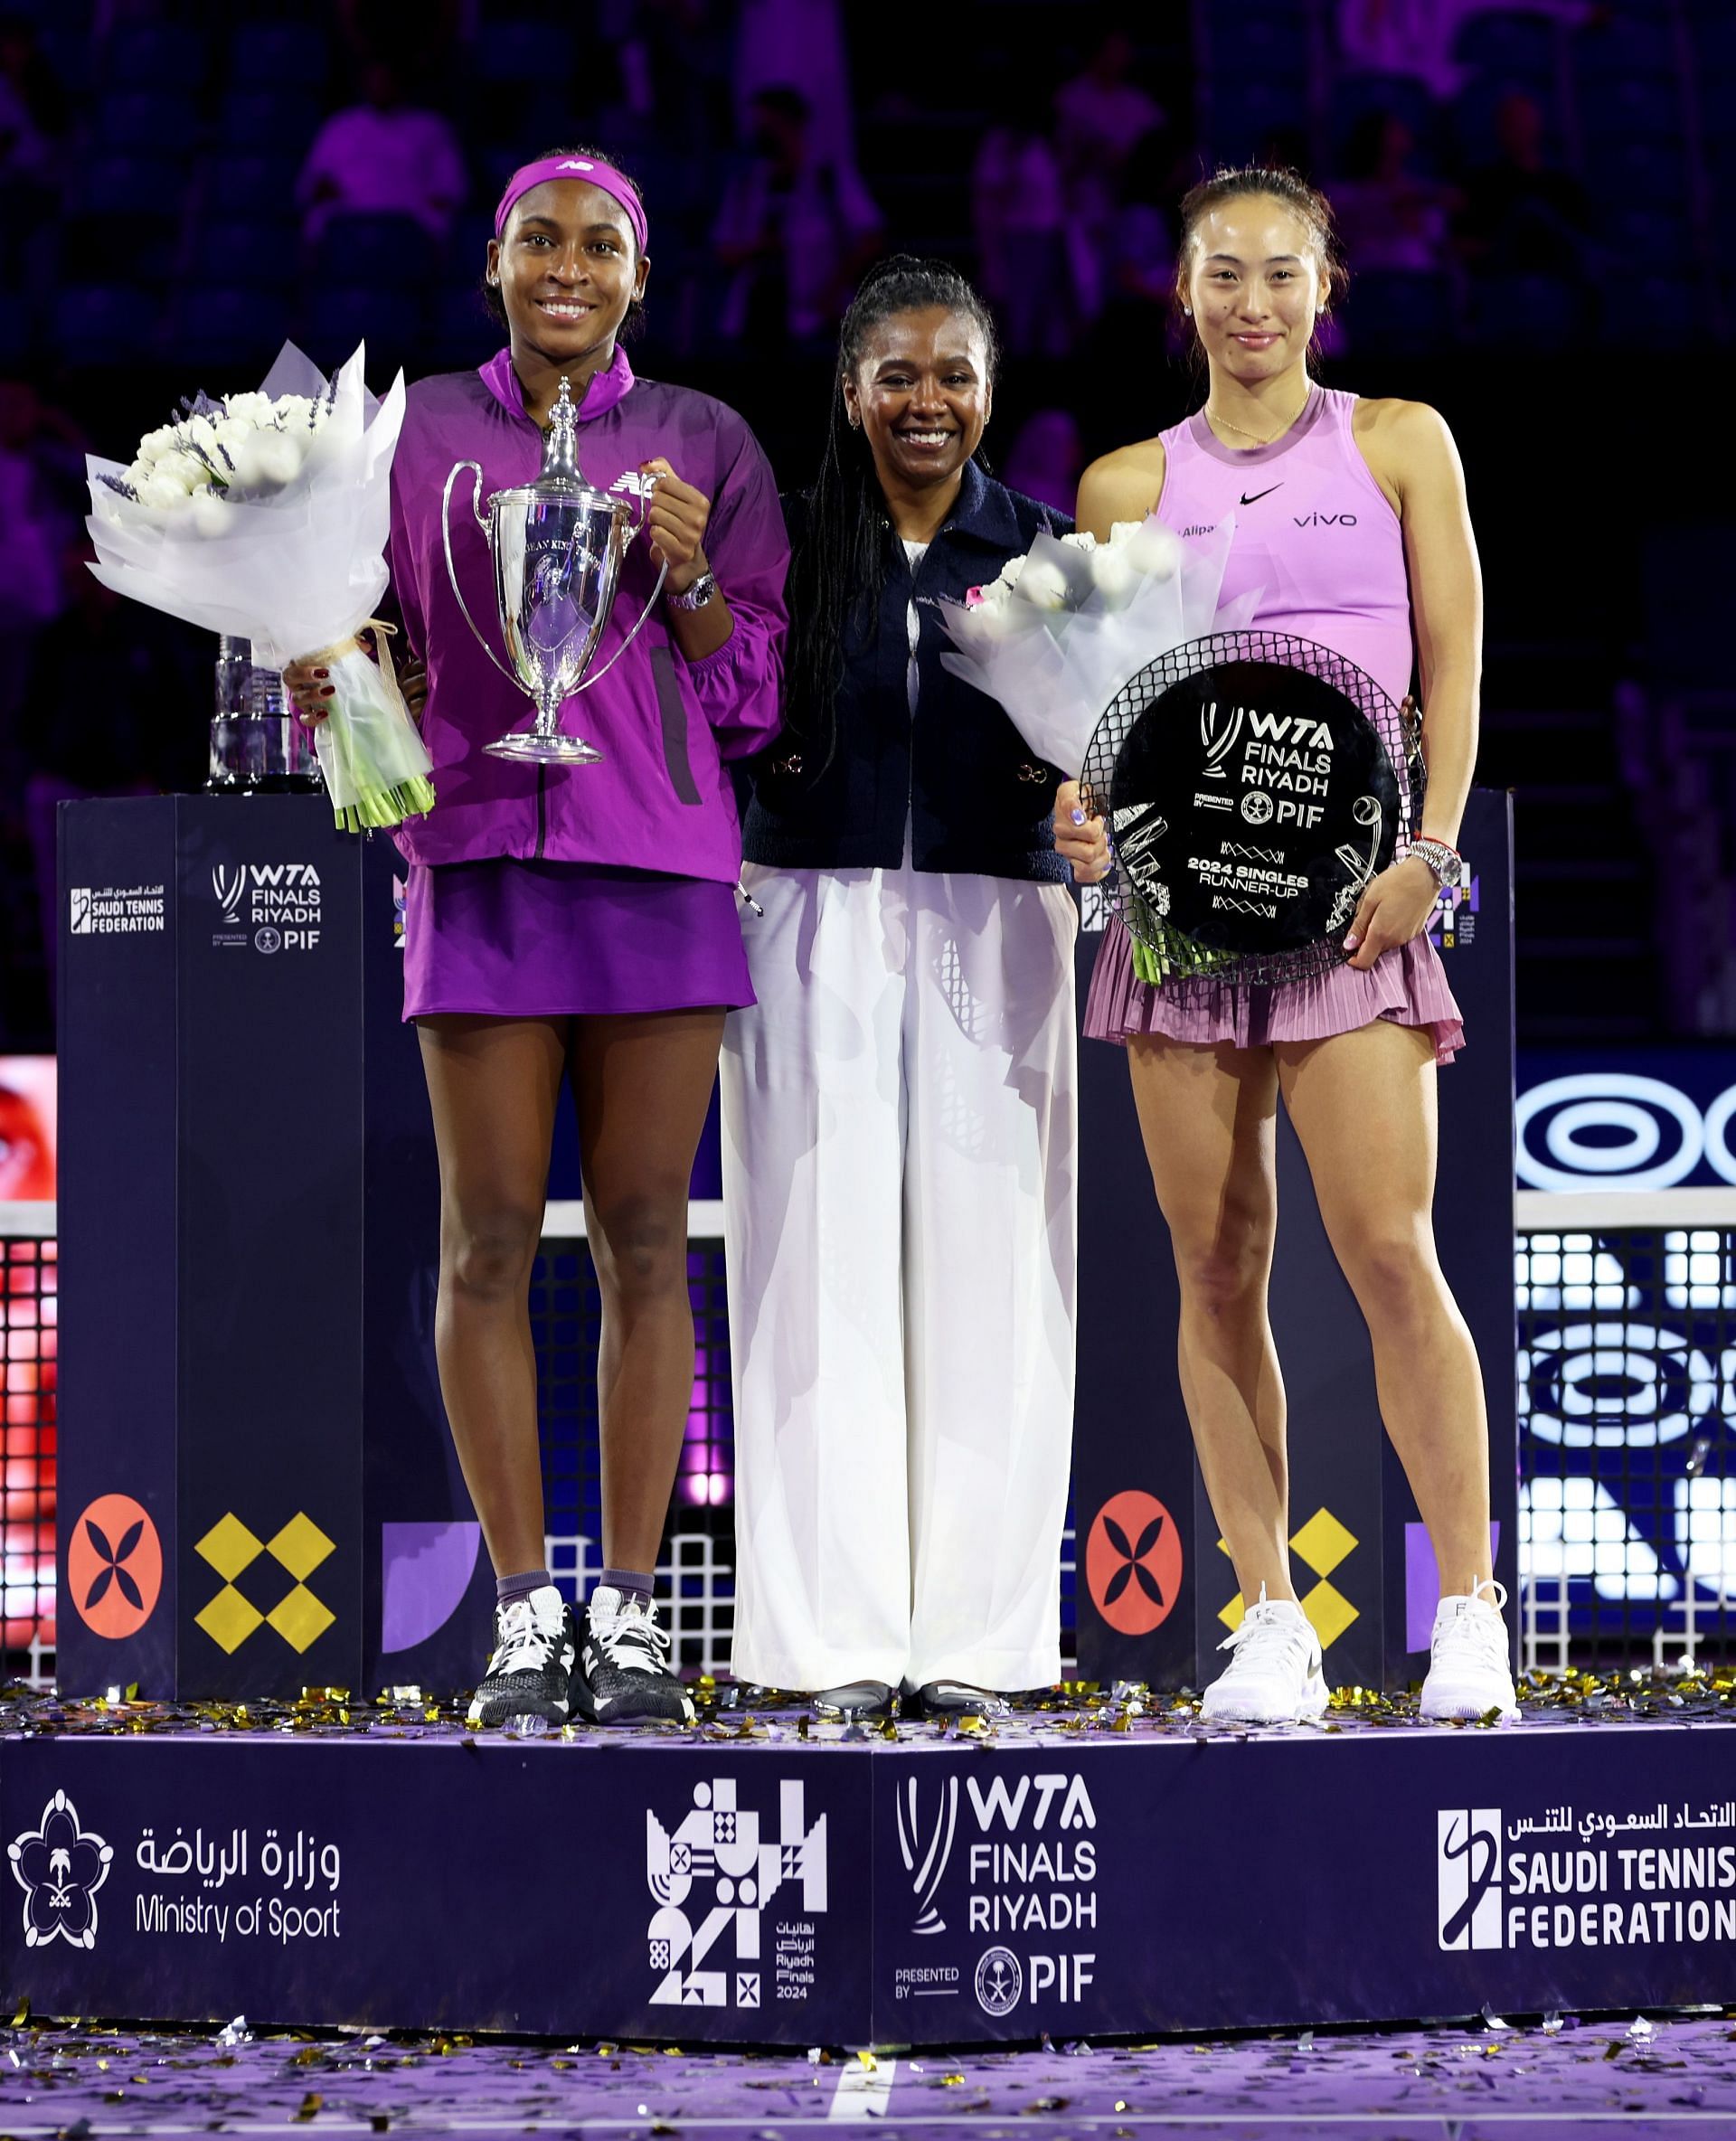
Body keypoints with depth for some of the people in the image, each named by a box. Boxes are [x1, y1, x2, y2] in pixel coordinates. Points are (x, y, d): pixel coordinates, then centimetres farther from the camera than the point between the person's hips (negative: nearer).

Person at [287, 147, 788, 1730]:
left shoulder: (707, 443, 9)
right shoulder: (419, 434, 10)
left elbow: (755, 687, 7)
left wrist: (687, 575, -10)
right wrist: (327, 685, -9)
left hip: (660, 867, 0)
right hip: (483, 857, 0)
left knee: (644, 1238, -1)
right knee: (490, 1237, -2)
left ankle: (631, 1613, 3)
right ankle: (525, 1615, 3)